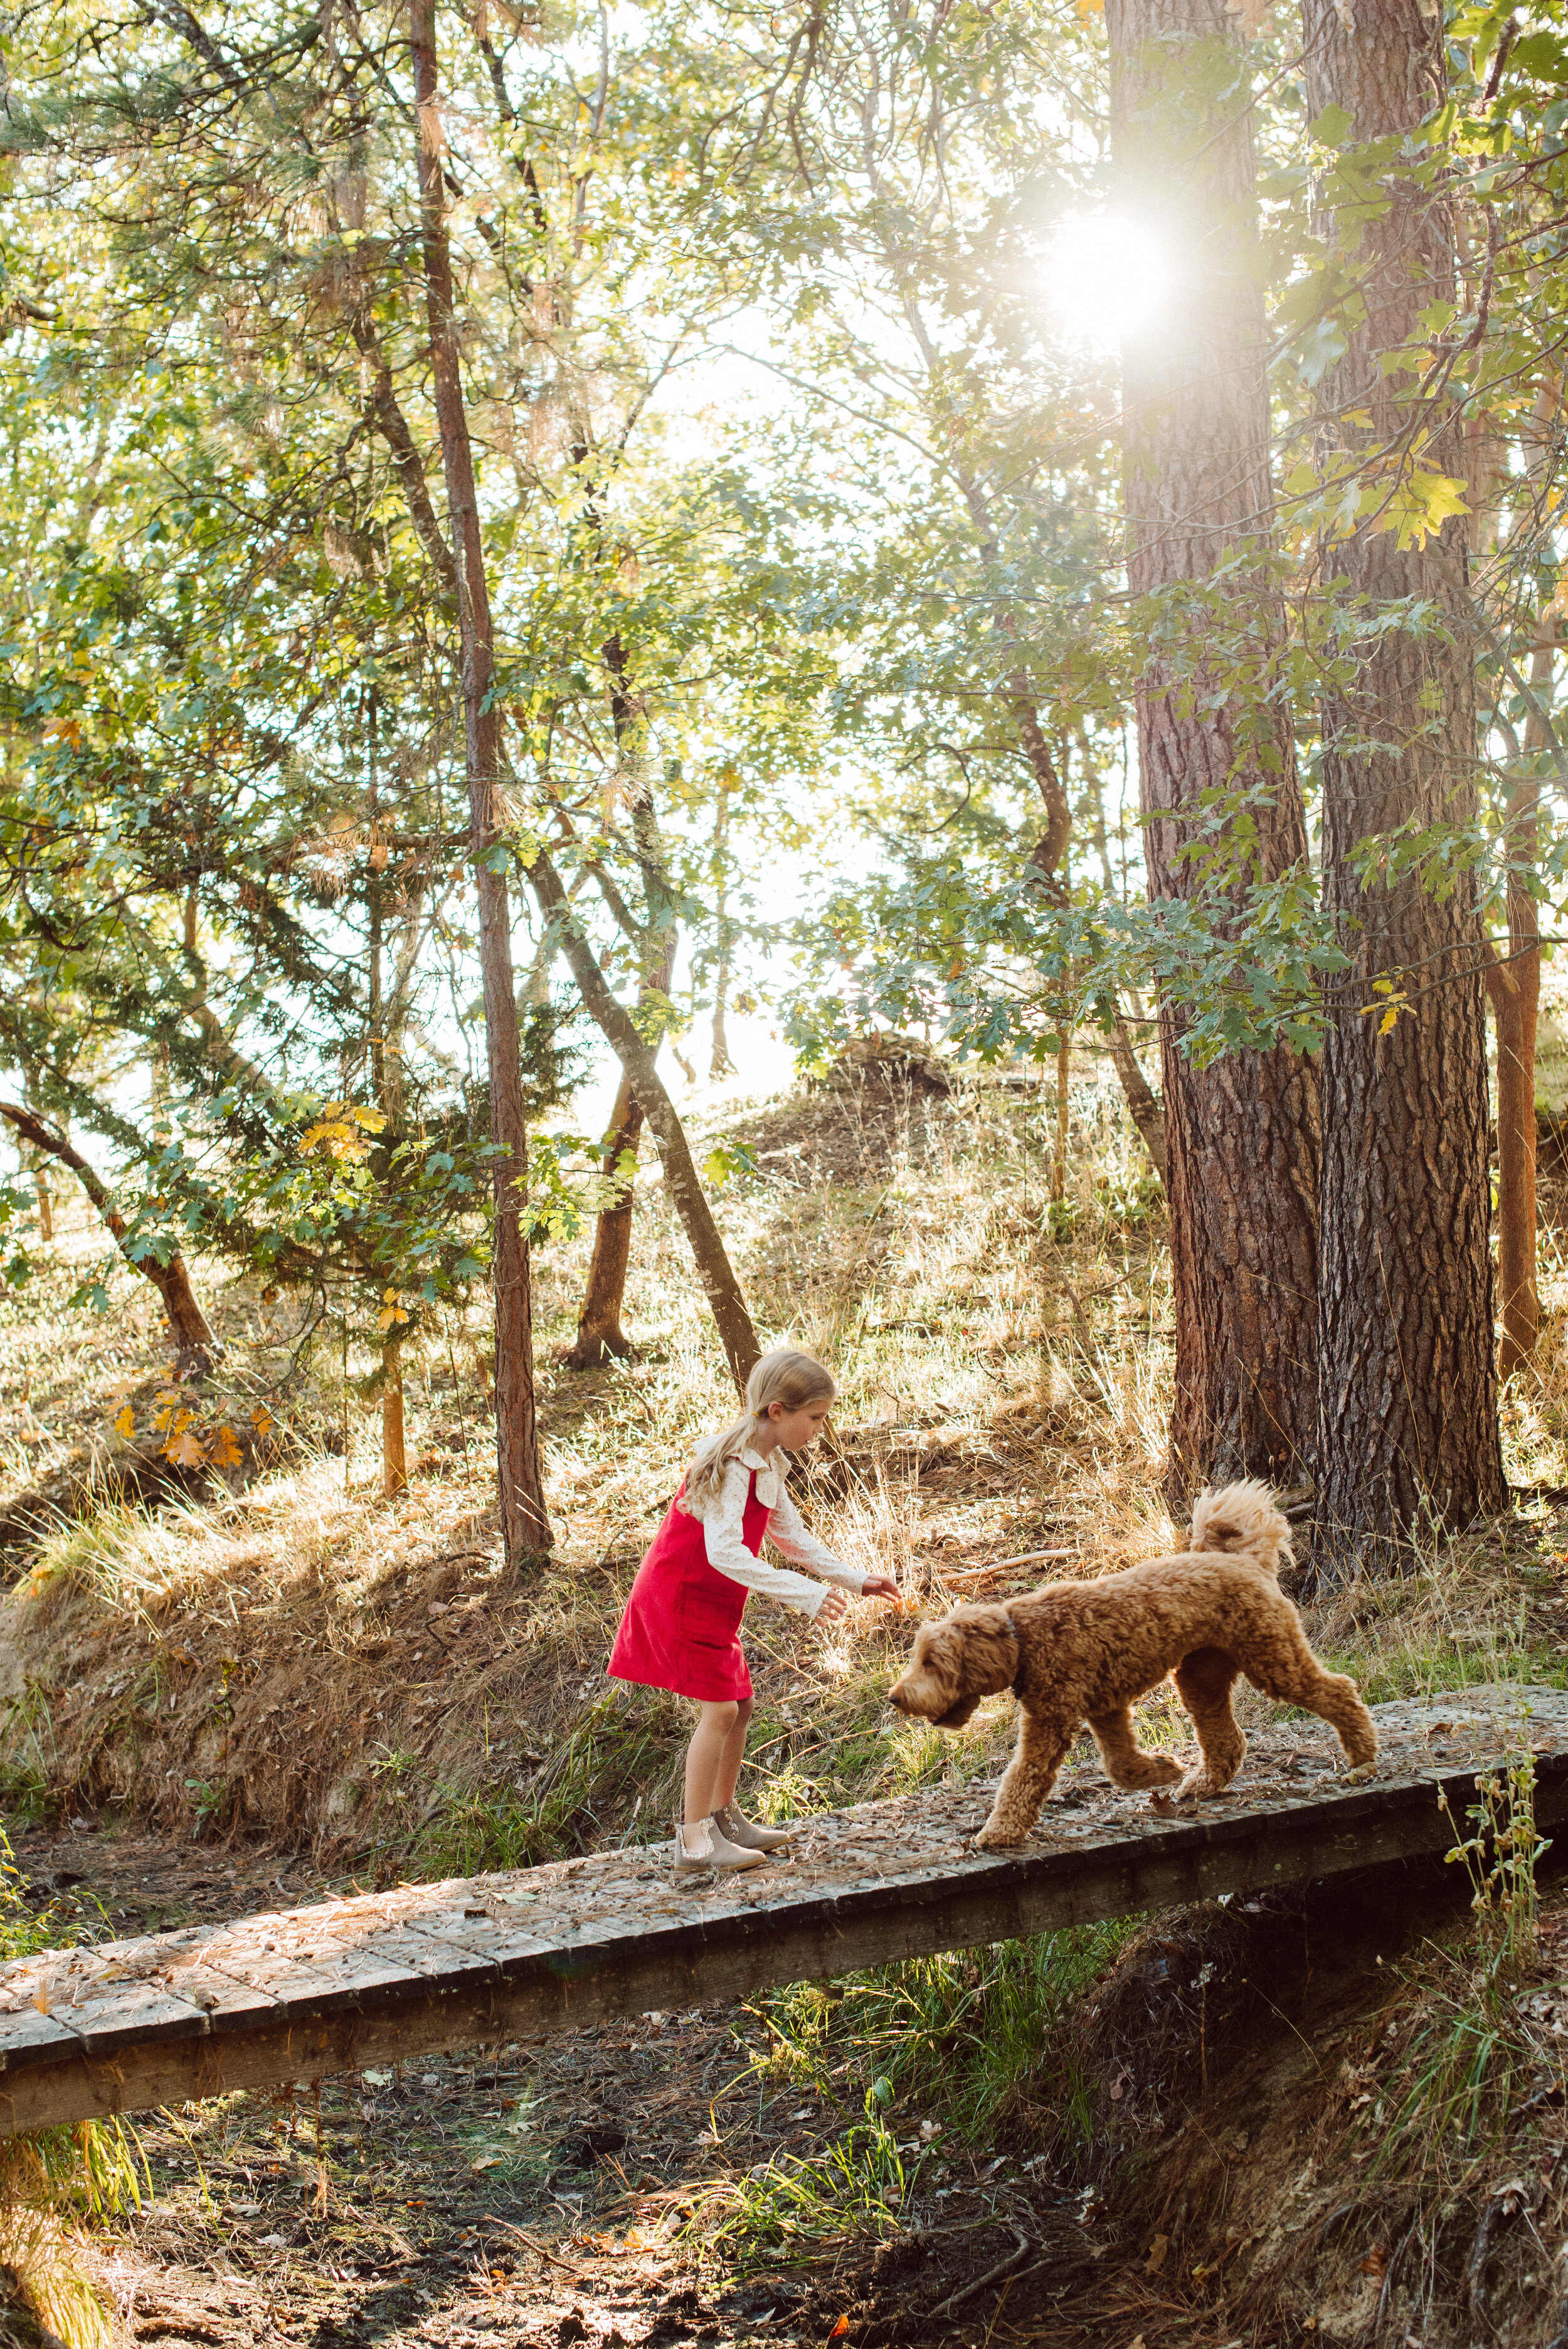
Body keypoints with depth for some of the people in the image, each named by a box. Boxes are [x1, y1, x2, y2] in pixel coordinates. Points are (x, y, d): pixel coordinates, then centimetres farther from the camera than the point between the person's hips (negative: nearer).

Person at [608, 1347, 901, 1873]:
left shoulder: (770, 1464, 5)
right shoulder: (732, 1464, -26)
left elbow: (790, 1535, 17)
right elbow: (724, 1552, -35)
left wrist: (855, 1579, 9)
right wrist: (807, 1595, -37)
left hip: (713, 1603, 10)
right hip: (679, 1597, -9)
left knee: (740, 1703, 13)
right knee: (719, 1708, -12)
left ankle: (723, 1818, 26)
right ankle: (694, 1841, -7)